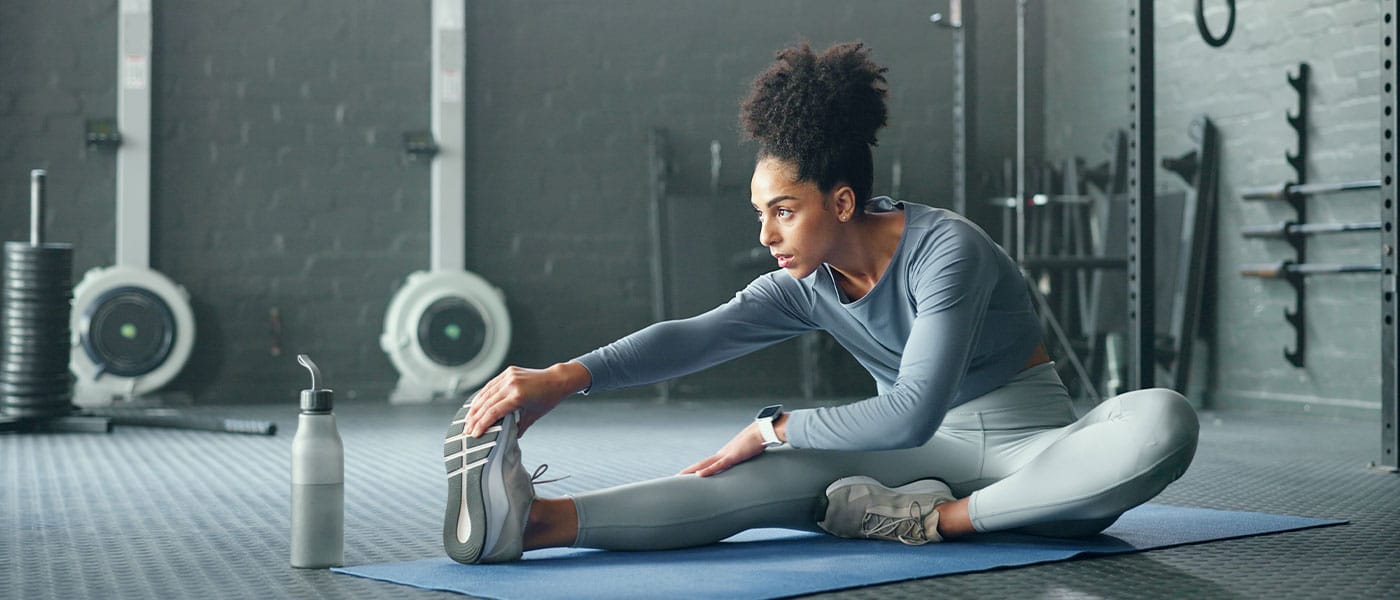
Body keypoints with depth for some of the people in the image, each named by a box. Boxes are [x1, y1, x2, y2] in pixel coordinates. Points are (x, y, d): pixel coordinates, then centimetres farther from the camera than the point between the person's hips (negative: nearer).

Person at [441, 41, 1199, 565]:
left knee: (1164, 420, -34)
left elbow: (912, 413, -28)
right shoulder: (808, 285, -3)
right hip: (930, 457, 4)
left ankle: (935, 518, -32)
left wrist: (775, 427, -22)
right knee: (790, 474, -24)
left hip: (1033, 448, -3)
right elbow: (693, 337, -19)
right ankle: (539, 520, -42)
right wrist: (562, 378, -33)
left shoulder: (945, 251, -21)